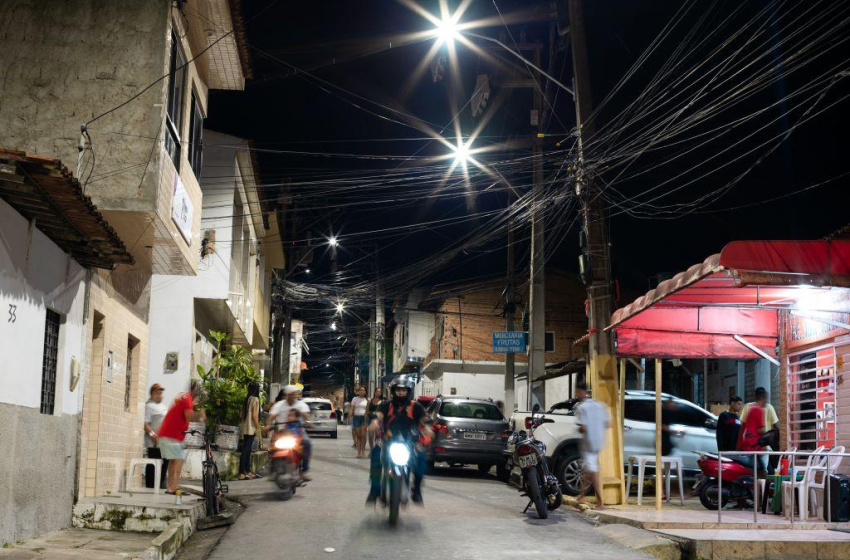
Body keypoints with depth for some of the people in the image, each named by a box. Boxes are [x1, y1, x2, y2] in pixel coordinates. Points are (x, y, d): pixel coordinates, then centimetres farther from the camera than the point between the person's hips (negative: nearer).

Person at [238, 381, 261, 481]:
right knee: (246, 451, -6)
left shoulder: (246, 399, 11)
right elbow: (254, 415, -18)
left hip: (245, 428, 8)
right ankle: (241, 474, -6)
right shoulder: (255, 399, -13)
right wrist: (258, 428, -12)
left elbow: (241, 414, 14)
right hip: (251, 429, -8)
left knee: (247, 450, 14)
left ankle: (248, 472, 22)